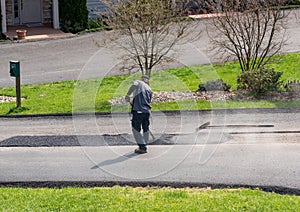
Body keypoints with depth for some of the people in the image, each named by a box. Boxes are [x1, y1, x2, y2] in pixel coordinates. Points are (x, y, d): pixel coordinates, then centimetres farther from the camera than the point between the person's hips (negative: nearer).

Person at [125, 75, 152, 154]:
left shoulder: (138, 82, 7)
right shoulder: (149, 89, 20)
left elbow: (134, 85, -17)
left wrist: (128, 95, -20)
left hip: (138, 110, -5)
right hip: (147, 111, 5)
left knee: (136, 129, 2)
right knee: (146, 129, 19)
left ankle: (142, 147, -1)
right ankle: (144, 146, 29)